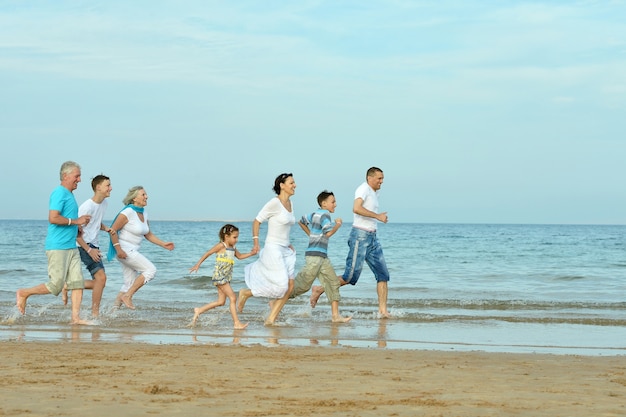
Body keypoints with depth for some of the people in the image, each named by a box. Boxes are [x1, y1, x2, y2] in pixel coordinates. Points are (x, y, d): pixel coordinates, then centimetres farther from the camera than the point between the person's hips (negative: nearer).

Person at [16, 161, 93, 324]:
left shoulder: (69, 194, 17)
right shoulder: (59, 193, -12)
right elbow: (53, 218, -22)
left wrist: (76, 227, 12)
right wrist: (76, 221, -16)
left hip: (71, 247, 9)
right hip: (57, 247, -9)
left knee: (77, 283, 2)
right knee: (56, 285, -7)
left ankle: (76, 317, 2)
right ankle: (24, 293, 11)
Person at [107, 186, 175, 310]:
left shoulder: (144, 213, 10)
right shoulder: (128, 213, -15)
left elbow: (148, 235, 19)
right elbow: (113, 230, -16)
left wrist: (163, 244, 10)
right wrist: (118, 249, -21)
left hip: (133, 251, 9)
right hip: (124, 250, -9)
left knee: (130, 283, 10)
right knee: (151, 270, -14)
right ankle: (127, 296, -9)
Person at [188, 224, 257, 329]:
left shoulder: (233, 248, 13)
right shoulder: (221, 246, -11)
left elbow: (239, 256, 27)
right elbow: (208, 253, -7)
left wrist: (251, 253, 12)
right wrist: (198, 264, -7)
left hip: (226, 277, 9)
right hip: (219, 276, -9)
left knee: (221, 302, 11)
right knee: (233, 298, -12)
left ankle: (199, 310, 20)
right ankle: (237, 323, -10)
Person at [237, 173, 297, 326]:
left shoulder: (290, 203, 12)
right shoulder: (274, 203, -12)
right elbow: (257, 221, -8)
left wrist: (288, 243, 14)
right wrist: (256, 243, -11)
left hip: (285, 250, 8)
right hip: (273, 249, -8)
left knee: (290, 287, -1)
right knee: (280, 286, -13)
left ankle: (271, 319, 6)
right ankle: (245, 293, 7)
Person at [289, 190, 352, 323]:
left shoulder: (316, 213, 16)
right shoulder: (324, 214, -11)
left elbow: (301, 221, 31)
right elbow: (328, 233, -23)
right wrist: (338, 224, -7)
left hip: (322, 257, 10)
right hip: (315, 255, -10)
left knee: (333, 282, 3)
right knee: (303, 285, -6)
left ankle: (336, 315, -1)